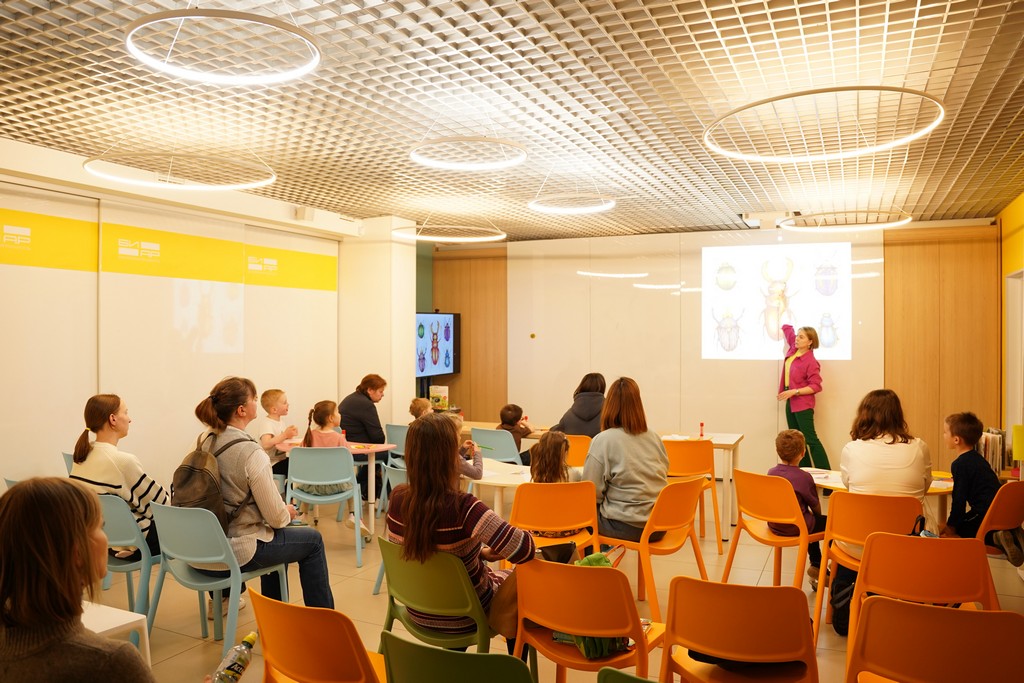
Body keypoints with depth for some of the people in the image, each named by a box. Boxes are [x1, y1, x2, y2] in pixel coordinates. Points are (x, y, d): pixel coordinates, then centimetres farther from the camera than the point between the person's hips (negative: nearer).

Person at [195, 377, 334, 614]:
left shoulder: (203, 441, -1)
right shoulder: (250, 453, -24)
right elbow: (276, 518, -19)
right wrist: (288, 513, 4)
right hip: (236, 552, -8)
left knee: (275, 533, 32)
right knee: (312, 539, 12)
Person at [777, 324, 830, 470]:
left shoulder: (811, 362, -19)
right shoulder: (793, 348, 1)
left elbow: (816, 386, -21)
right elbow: (787, 328, 17)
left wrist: (794, 391, -25)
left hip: (803, 404, -9)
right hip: (790, 402, 9)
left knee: (810, 439, -9)